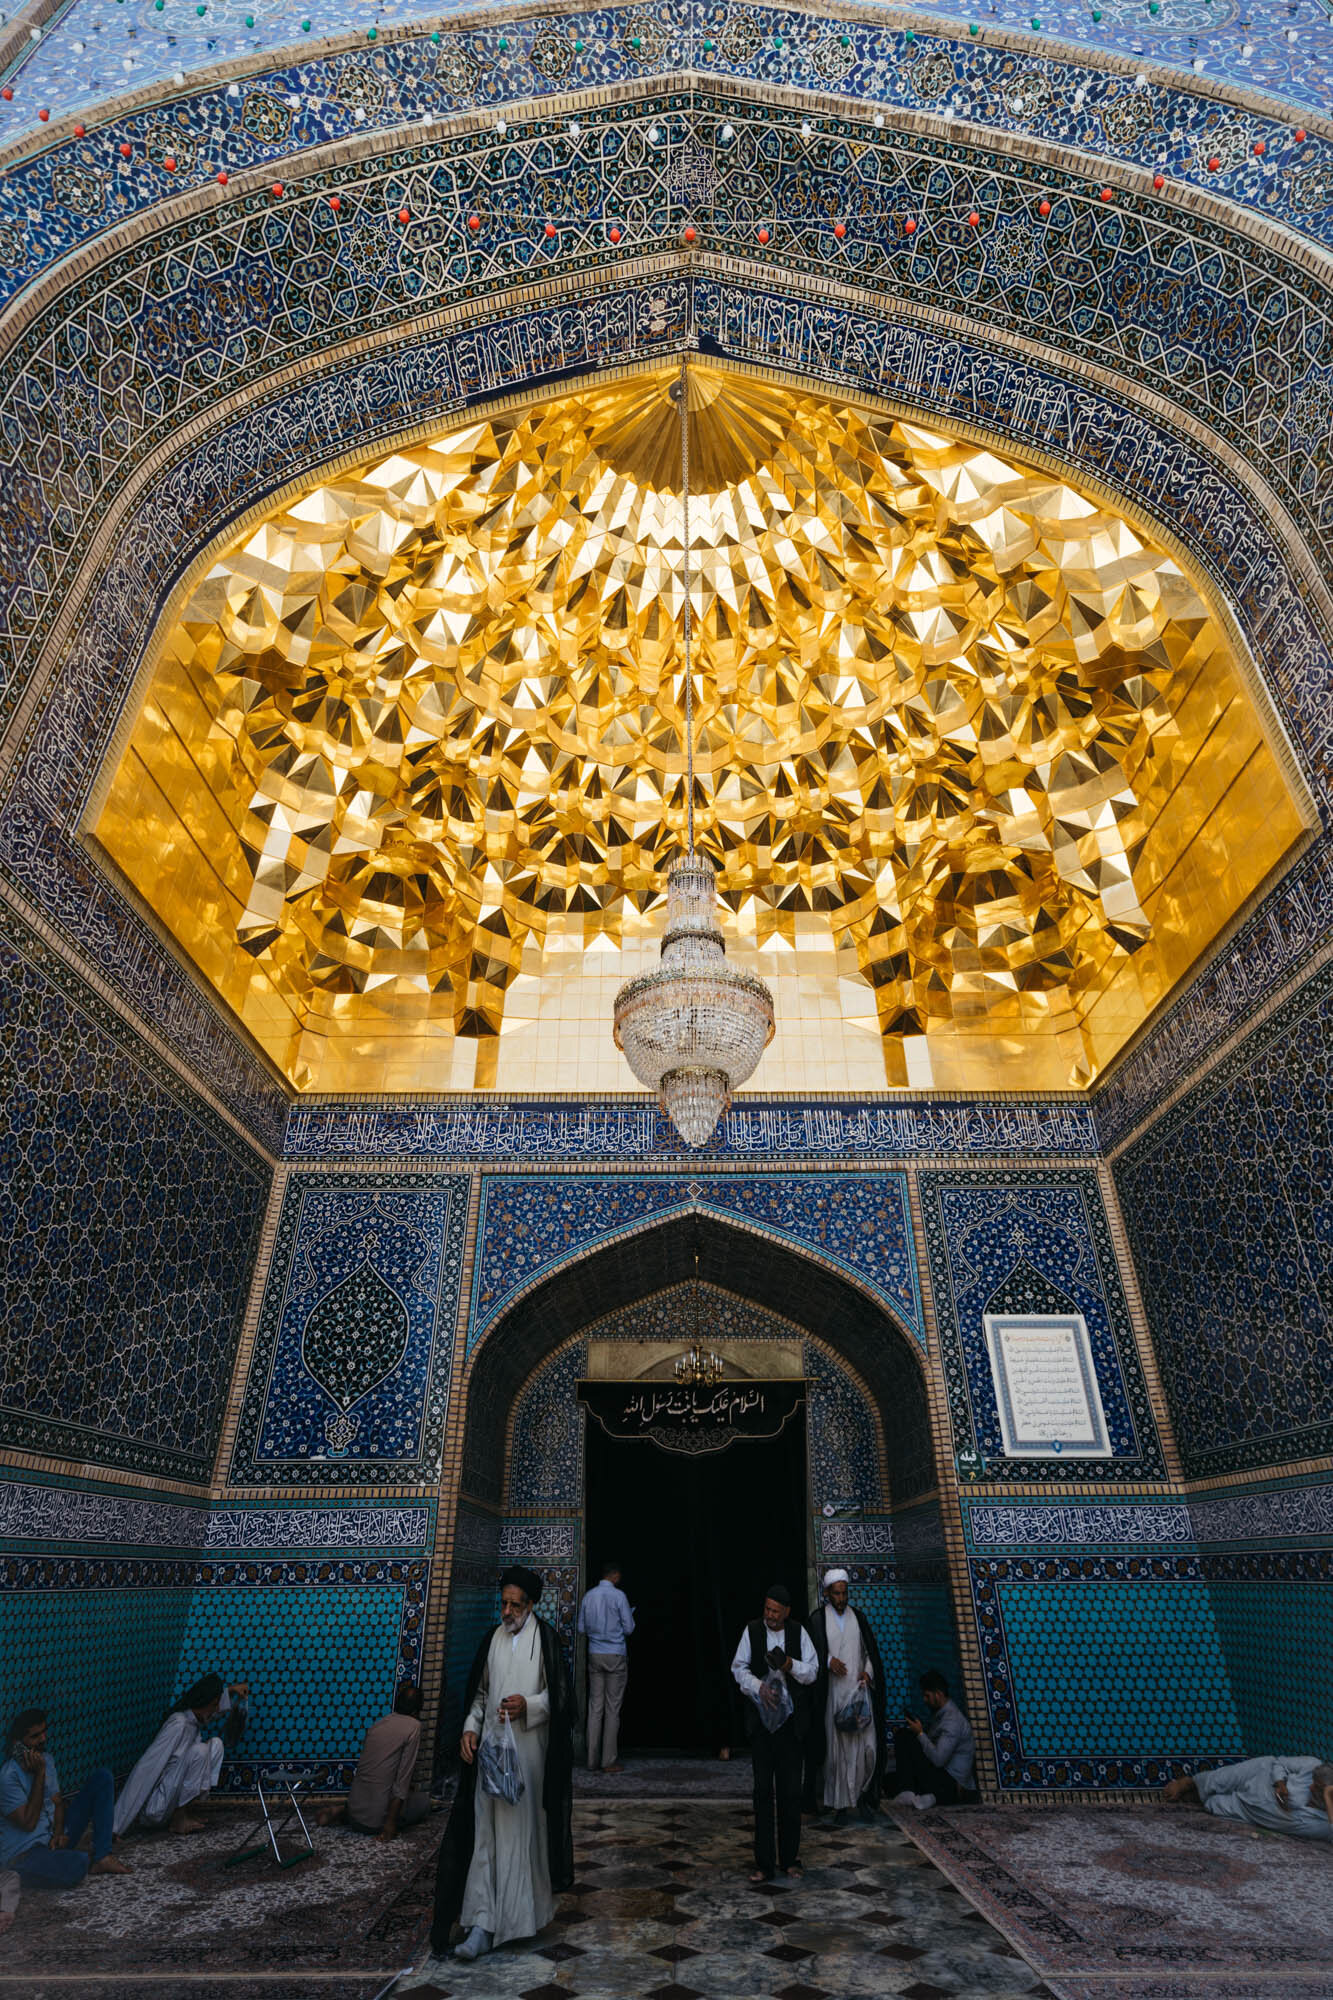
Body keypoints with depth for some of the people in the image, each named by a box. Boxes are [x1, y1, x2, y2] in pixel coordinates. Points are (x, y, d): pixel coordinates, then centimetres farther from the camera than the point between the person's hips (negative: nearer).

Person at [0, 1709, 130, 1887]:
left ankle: (102, 1858, -7)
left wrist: (59, 1833, -11)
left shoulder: (46, 1759, 3)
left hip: (53, 1840, 8)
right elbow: (28, 1823, -22)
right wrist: (40, 1774, -24)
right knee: (77, 1866, -39)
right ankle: (88, 1861, 1)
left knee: (102, 1777, -3)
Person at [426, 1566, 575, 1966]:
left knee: (524, 1829, 4)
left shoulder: (545, 1639, -8)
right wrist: (470, 1728, 1)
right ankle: (484, 1922, 12)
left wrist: (528, 1705, -22)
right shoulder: (492, 1640, 6)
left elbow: (559, 1695, -6)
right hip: (492, 1745, 4)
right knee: (486, 1832, 2)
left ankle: (529, 1911, 21)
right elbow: (480, 1692, 15)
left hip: (529, 1749, -3)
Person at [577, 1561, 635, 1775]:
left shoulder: (589, 1596, 4)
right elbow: (628, 1628, -8)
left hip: (594, 1655, 5)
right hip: (615, 1656, -5)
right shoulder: (618, 1596, -11)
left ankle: (592, 1759, 13)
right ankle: (609, 1761, 5)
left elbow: (581, 1628, 11)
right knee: (612, 1709, 1)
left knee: (595, 1707, 9)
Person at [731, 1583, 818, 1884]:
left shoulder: (799, 1631, -1)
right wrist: (759, 1687, -19)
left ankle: (789, 1857, 22)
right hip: (761, 1720, -1)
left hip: (791, 1720, 1)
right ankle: (764, 1863, 11)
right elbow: (739, 1668, -2)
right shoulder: (752, 1630, -3)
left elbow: (812, 1671, 2)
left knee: (791, 1790, 7)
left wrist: (791, 1665, -17)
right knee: (763, 1789, 2)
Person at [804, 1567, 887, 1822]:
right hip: (832, 1690, -3)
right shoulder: (817, 1619, -1)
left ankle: (863, 1793, 17)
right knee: (837, 1745, -1)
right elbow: (812, 1651, -4)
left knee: (866, 1743, -3)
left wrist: (867, 1671, -5)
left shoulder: (858, 1616, 9)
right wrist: (828, 1660, -22)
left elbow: (871, 1650, 12)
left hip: (859, 1688, 3)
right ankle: (841, 1802, 12)